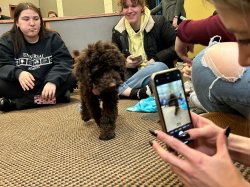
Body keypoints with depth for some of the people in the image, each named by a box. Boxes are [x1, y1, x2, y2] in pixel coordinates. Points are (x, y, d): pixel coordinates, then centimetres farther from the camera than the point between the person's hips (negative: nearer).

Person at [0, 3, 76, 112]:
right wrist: (18, 73, -38)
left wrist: (52, 81, -34)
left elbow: (64, 61, -14)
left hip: (47, 85, 1)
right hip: (21, 88, -1)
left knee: (71, 77, -26)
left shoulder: (53, 38, -2)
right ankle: (56, 96, -28)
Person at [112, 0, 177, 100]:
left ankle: (122, 90, -28)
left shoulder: (158, 22, -4)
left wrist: (156, 59, -16)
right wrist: (125, 64, -11)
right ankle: (138, 93, -40)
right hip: (131, 75, 3)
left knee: (159, 67, -38)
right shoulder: (117, 31, 5)